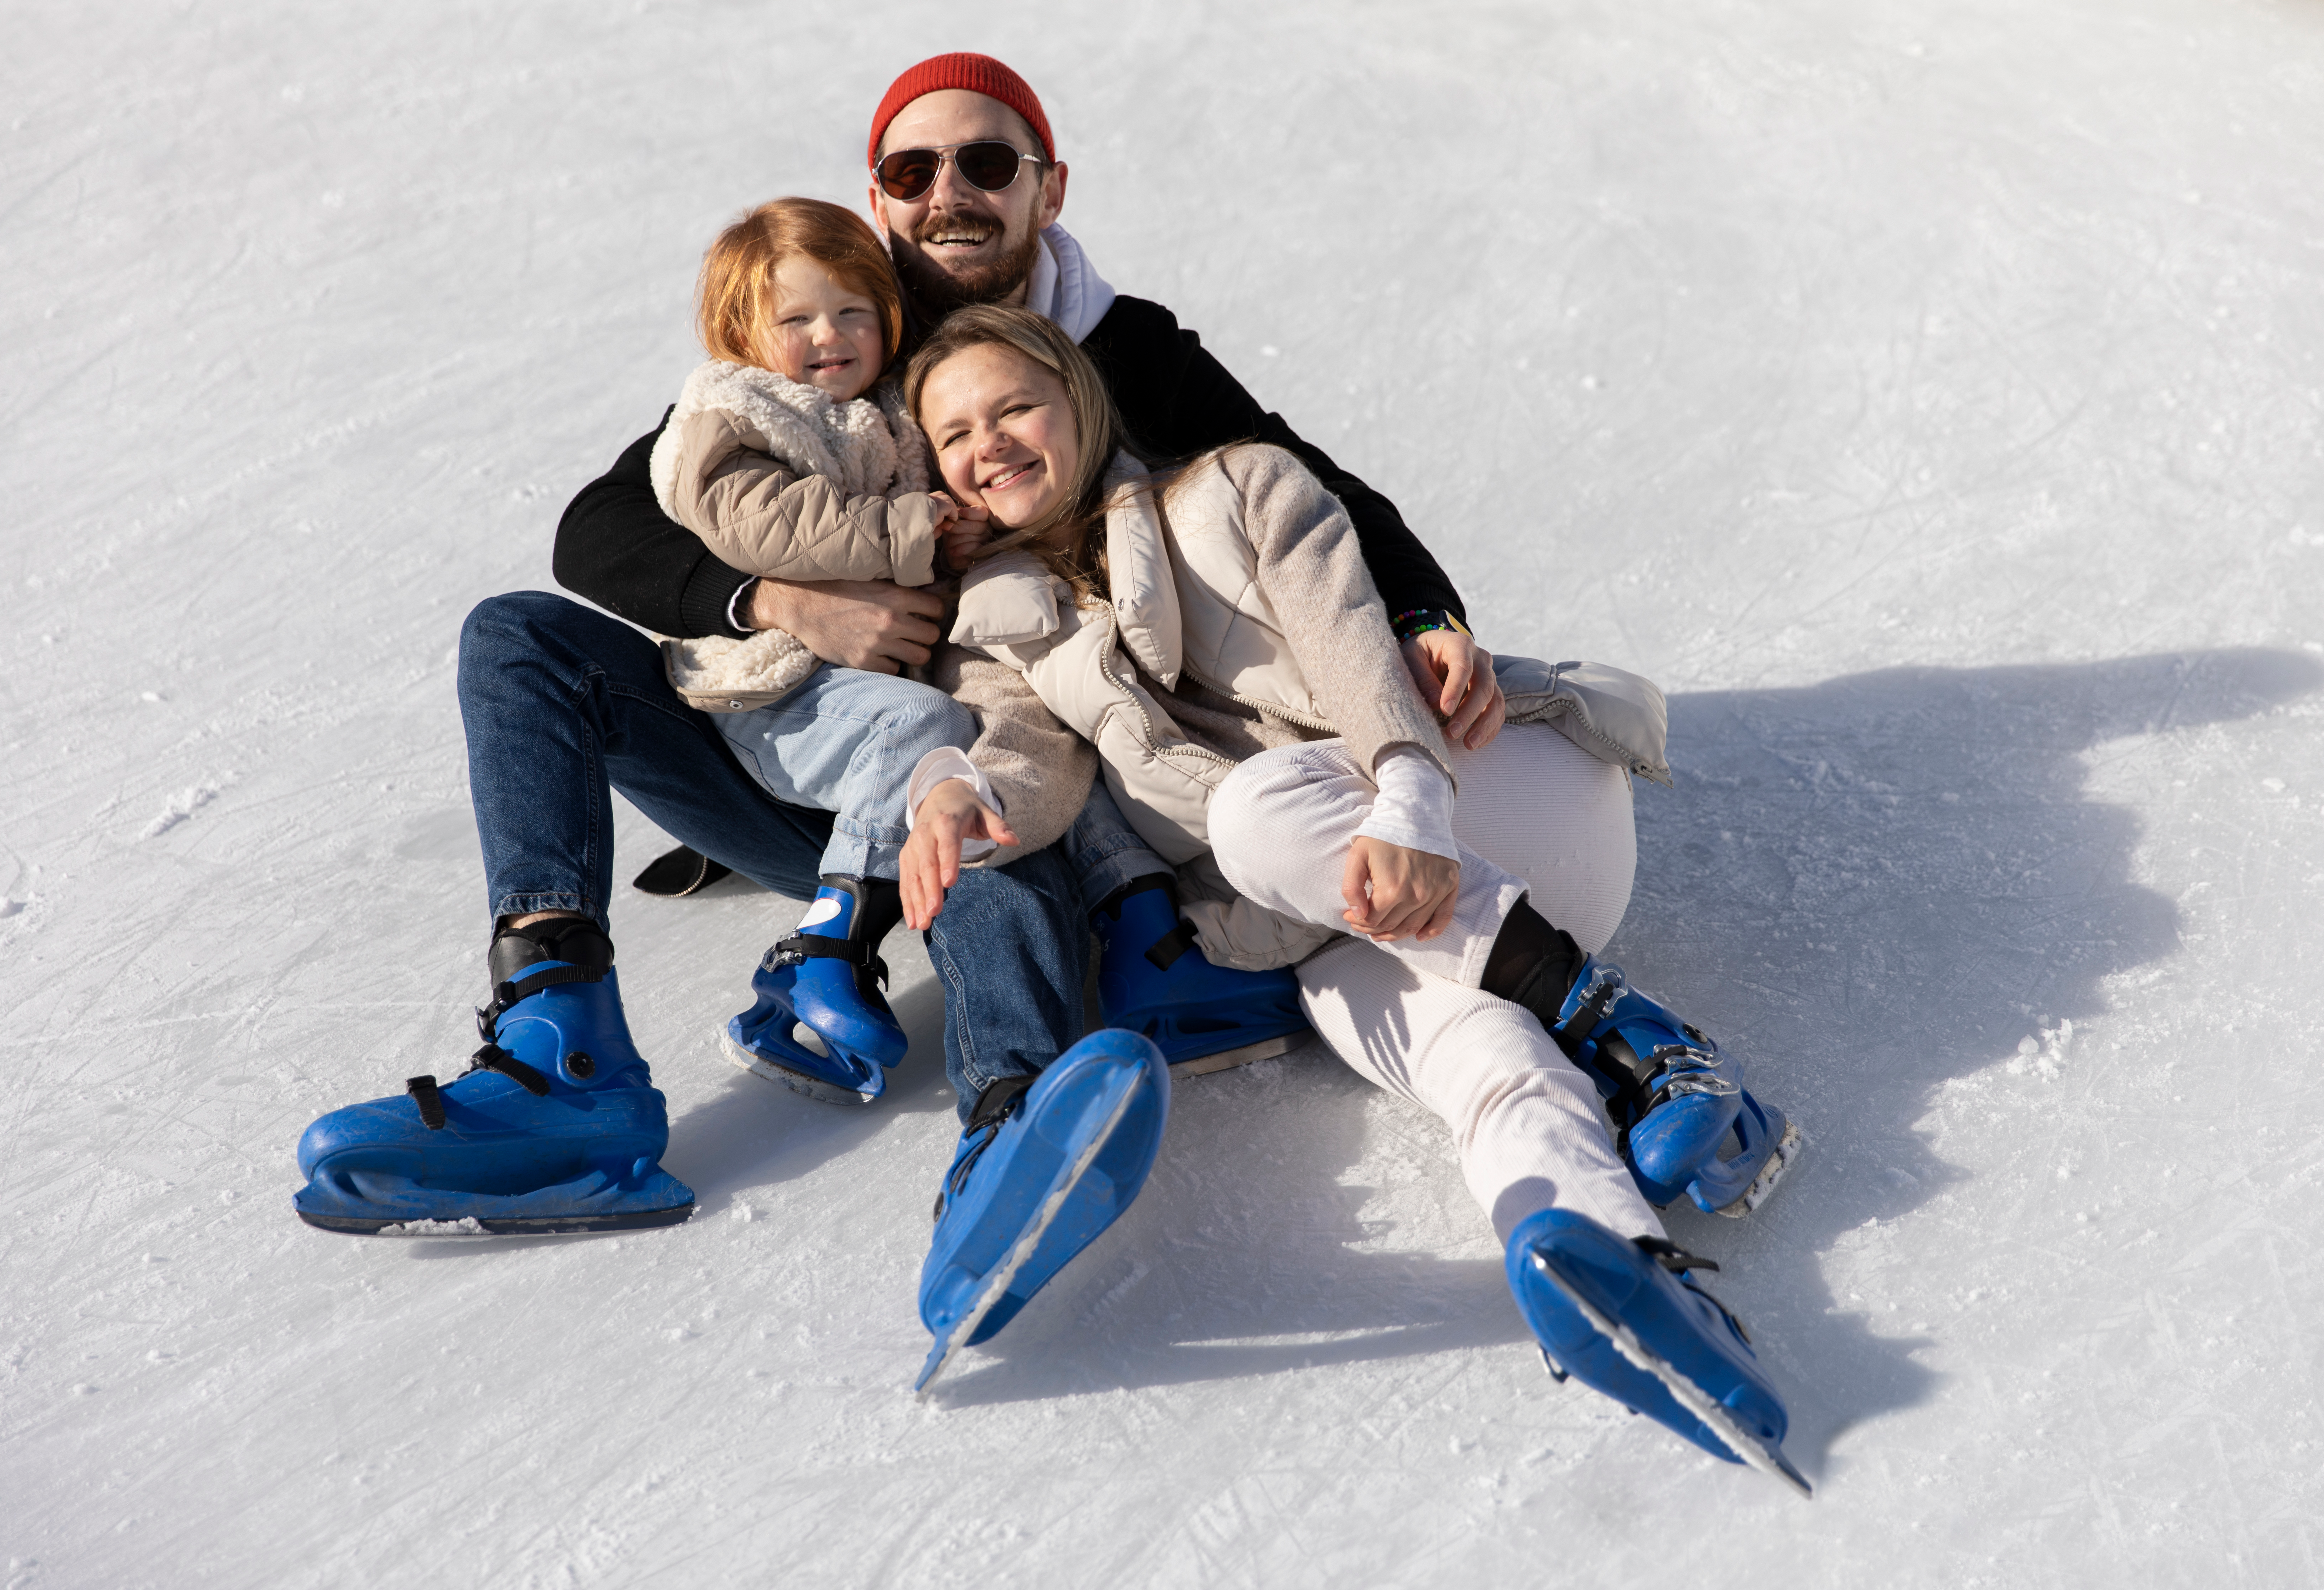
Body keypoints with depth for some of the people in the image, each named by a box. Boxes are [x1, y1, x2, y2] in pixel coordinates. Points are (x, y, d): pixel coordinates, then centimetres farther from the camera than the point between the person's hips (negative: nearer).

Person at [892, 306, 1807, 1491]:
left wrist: (1408, 810, -29)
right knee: (1462, 1042, -32)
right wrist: (959, 793, -29)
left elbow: (1353, 656, -8)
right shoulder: (1001, 630, 18)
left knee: (1260, 805, -32)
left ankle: (1599, 1012, -34)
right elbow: (1033, 757, -3)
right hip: (1343, 944, 1)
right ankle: (1631, 1270, -55)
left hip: (1506, 800, -1)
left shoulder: (1243, 487, 9)